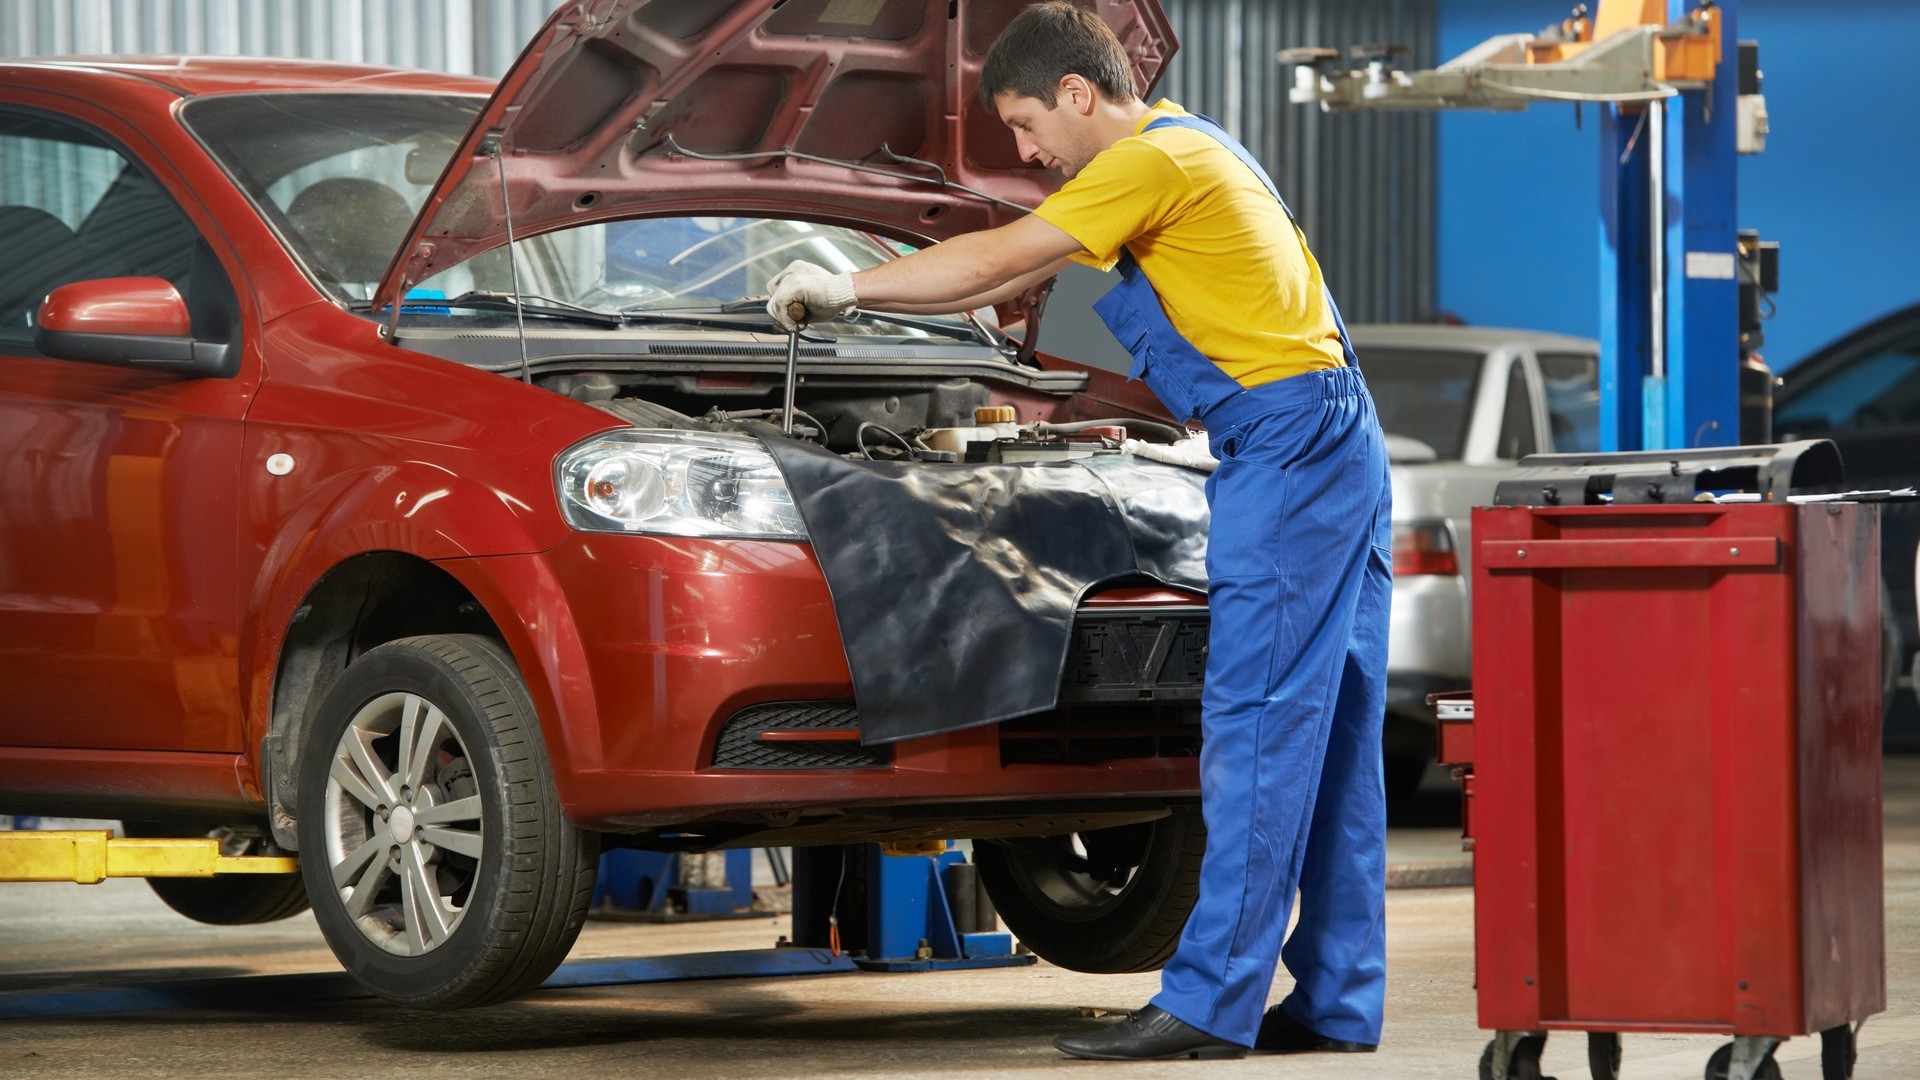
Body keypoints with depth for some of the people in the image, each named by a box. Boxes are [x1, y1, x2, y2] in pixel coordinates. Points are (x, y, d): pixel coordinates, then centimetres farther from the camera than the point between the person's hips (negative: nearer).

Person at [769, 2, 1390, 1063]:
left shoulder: (1153, 159, -11)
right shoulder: (1182, 150, 21)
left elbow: (994, 260, -10)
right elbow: (1014, 276, 28)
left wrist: (848, 288, 1)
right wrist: (859, 298, 25)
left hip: (1290, 446, -10)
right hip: (1337, 449, 10)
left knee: (1257, 726, -10)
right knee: (1330, 734, 8)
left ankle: (1210, 1002, -11)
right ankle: (1337, 1003, 10)